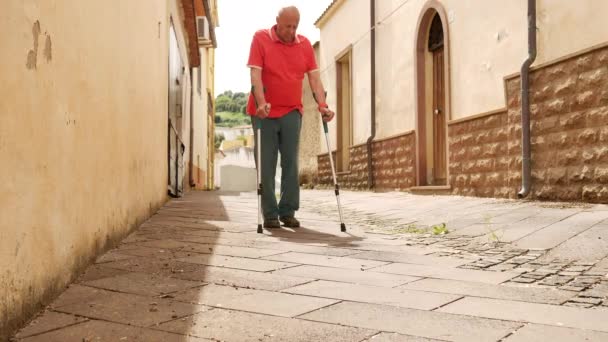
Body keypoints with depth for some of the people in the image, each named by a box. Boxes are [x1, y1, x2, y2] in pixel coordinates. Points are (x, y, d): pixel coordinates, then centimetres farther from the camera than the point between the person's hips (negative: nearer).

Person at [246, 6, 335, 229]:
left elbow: (314, 77, 3)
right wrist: (261, 103, -25)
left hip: (291, 112, 3)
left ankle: (288, 212, 9)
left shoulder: (304, 44, 5)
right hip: (264, 112, -2)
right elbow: (255, 74, -12)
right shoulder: (260, 39, -3)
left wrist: (322, 106, -9)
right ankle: (270, 214, 7)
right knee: (266, 164, 1)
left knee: (291, 163, 1)